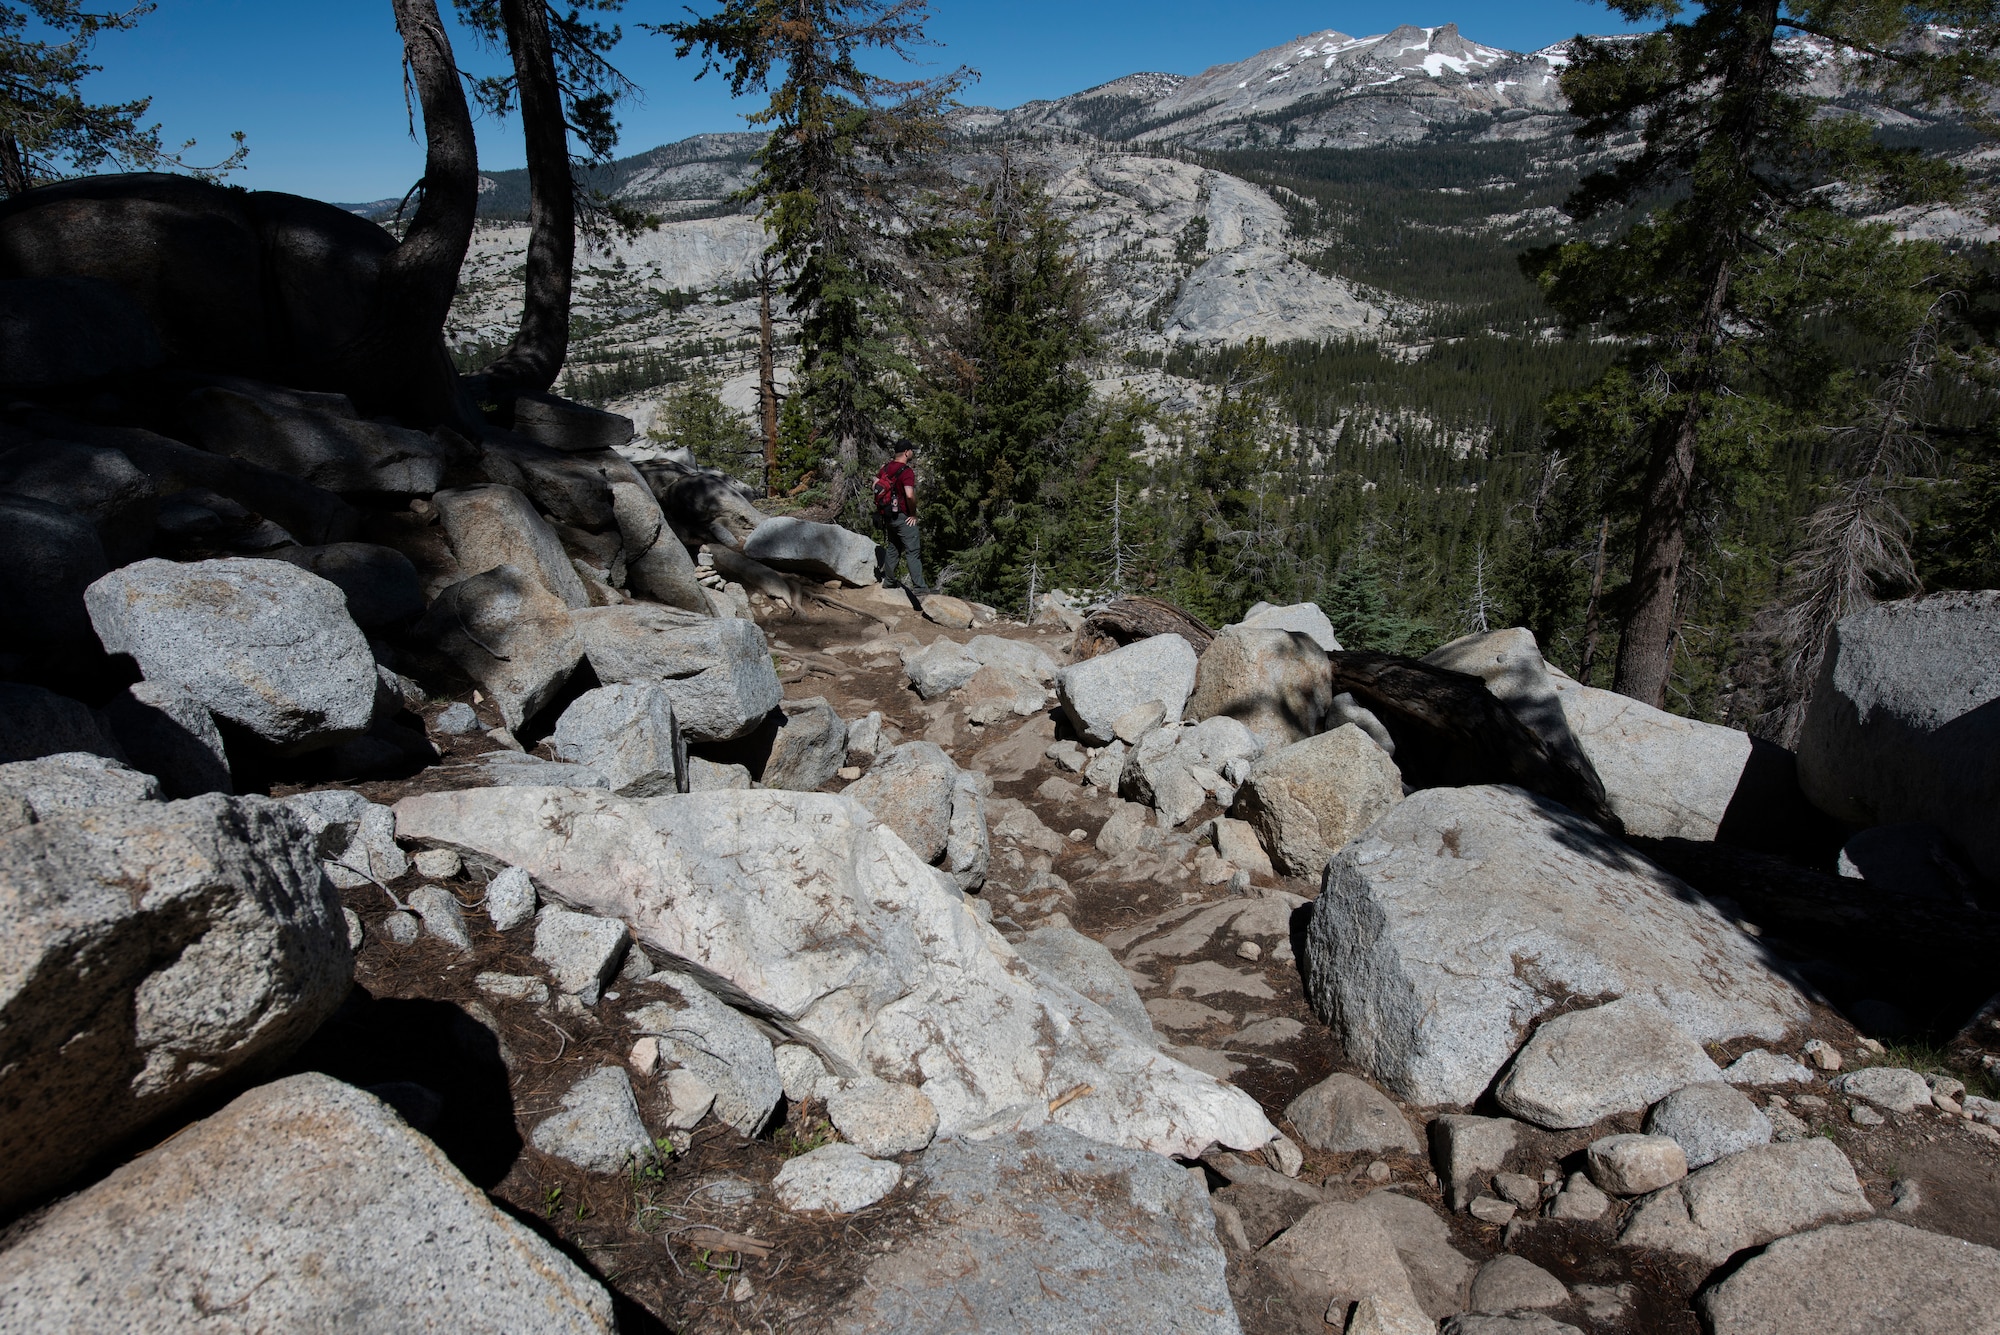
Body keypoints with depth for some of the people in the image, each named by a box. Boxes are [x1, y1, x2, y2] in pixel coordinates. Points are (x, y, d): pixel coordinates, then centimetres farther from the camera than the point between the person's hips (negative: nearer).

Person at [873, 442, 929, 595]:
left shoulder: (886, 467, 6)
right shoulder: (907, 471, -18)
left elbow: (875, 485, 14)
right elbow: (910, 495, -28)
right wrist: (913, 513, -14)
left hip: (887, 514, 8)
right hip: (903, 517, -8)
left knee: (893, 547, 22)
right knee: (913, 552, -5)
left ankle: (887, 579, 26)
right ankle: (918, 588, -6)